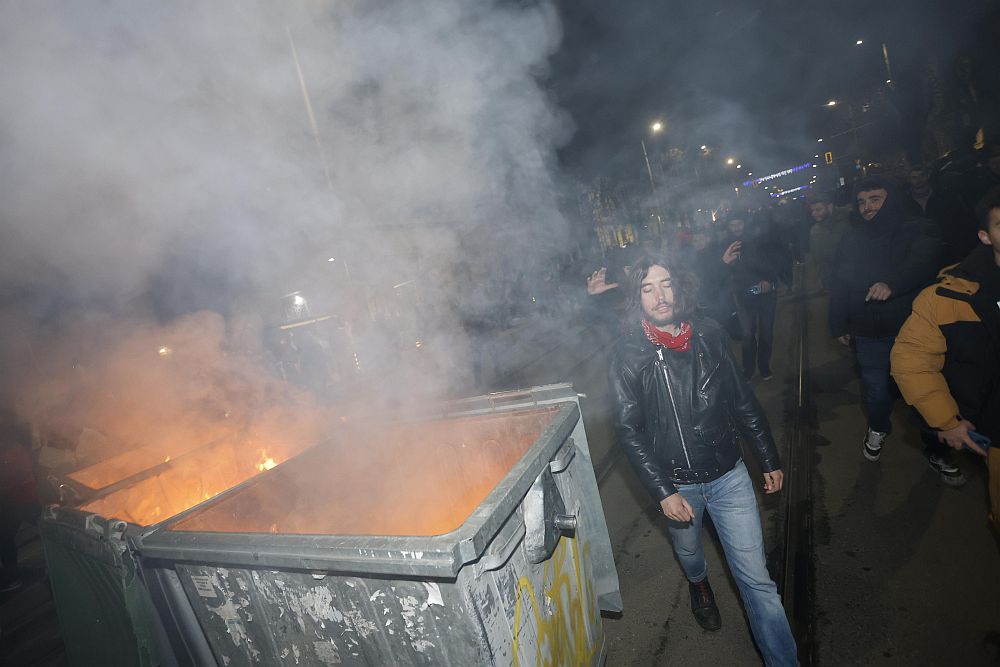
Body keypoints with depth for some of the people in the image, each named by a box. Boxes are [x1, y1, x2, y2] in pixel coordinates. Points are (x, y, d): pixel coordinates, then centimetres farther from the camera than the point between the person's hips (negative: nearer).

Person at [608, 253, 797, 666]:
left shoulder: (709, 336, -6)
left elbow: (743, 402, 4)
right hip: (677, 484, -1)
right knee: (687, 549, 27)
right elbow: (629, 431, -15)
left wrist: (769, 461, 8)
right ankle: (699, 584, 61)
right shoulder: (627, 354, -16)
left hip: (729, 474, 1)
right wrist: (663, 492, -19)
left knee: (756, 578, 4)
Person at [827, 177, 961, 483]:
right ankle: (878, 429, 36)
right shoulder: (851, 239, 8)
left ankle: (937, 451, 27)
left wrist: (892, 283, -39)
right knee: (876, 392, 3)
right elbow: (839, 284, 9)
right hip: (870, 334, 2)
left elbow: (926, 260, -22)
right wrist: (839, 324, 9)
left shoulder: (916, 231, -1)